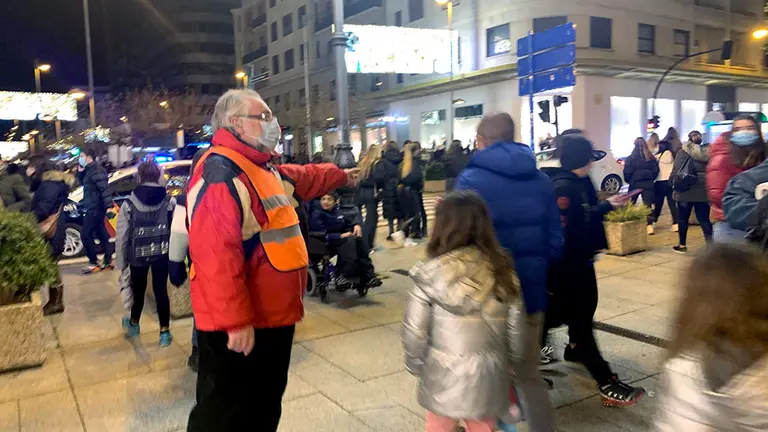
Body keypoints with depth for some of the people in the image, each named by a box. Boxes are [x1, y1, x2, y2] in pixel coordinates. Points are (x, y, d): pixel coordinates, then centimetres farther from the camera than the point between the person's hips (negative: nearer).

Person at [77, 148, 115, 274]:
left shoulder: (95, 170, -17)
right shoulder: (90, 170, 14)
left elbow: (105, 189, -25)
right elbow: (83, 183, 26)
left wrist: (109, 206, -31)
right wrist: (80, 172, 8)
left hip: (95, 208, -10)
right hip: (94, 208, 10)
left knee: (85, 235, -6)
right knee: (101, 234, 12)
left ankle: (94, 263, -1)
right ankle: (108, 262, 17)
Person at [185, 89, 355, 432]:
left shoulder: (263, 169, 13)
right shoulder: (220, 173, -22)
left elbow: (302, 179, 34)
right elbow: (216, 254, -29)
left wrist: (340, 176, 47)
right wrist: (235, 321, -29)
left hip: (272, 316, 10)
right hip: (239, 325, -10)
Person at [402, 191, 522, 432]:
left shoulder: (431, 273, -16)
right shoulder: (503, 270, -7)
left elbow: (414, 329, -11)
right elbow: (515, 328, -1)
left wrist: (414, 365, 6)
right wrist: (508, 362, 14)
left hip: (443, 374, -2)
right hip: (489, 374, 3)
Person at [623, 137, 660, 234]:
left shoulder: (631, 158, -8)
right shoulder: (651, 158, 2)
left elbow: (627, 172, -8)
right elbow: (656, 171, 4)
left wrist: (629, 181, 8)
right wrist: (650, 179, 17)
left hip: (635, 183, -2)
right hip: (648, 184, 2)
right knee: (648, 204, 3)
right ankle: (650, 225, -6)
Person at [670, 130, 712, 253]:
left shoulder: (683, 152, -7)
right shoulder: (707, 152, 5)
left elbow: (676, 170, -10)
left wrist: (672, 182, 3)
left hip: (686, 190, -3)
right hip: (703, 190, 3)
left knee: (683, 218, 7)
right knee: (704, 218, 6)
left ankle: (682, 245, 14)